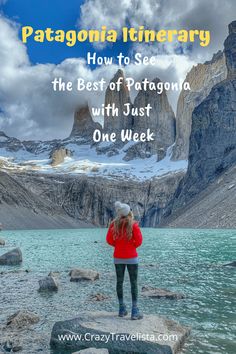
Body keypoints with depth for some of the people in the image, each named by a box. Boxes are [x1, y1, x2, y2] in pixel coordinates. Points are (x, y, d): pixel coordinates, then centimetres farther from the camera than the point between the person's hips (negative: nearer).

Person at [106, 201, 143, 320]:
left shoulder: (114, 224, -3)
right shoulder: (133, 224, -12)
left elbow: (109, 240, 0)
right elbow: (139, 241, -10)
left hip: (118, 258, 3)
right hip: (131, 257, -3)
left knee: (119, 282, 12)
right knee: (134, 283, 3)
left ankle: (122, 309, 19)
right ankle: (135, 311, 4)